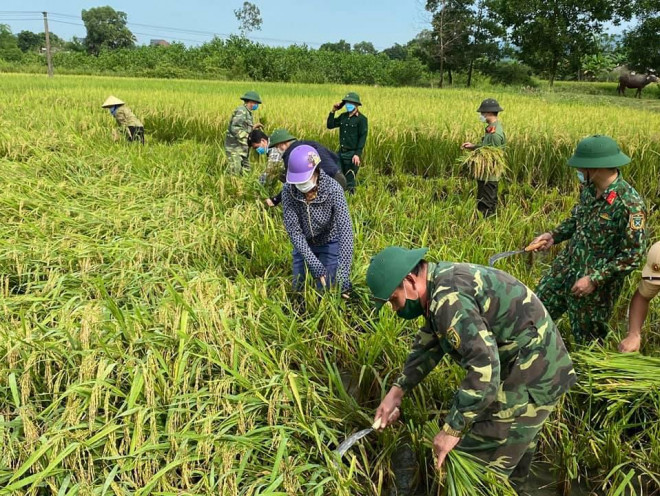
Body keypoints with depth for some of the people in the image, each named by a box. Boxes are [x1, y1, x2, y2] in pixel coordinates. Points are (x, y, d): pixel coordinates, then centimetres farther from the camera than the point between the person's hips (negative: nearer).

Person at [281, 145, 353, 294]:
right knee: (298, 288, 8)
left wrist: (343, 273, -45)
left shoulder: (332, 189, -30)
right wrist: (314, 265, -32)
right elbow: (293, 230, -23)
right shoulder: (288, 190, -23)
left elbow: (346, 230, -36)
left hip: (329, 242, -2)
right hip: (303, 244, 3)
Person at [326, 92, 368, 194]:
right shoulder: (343, 116, 10)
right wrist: (333, 111, 1)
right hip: (341, 152, 7)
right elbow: (330, 125, 11)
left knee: (350, 180, -1)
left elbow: (363, 138, -13)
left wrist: (357, 154, -20)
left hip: (352, 154, -6)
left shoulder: (361, 119, -9)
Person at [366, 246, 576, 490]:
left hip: (530, 377, -10)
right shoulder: (441, 280, 5)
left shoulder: (448, 298, -27)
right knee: (515, 448, 28)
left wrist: (452, 429, -23)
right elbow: (429, 343, 15)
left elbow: (484, 369, -32)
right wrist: (397, 390, 10)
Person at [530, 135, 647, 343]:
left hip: (596, 285, -7)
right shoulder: (589, 189, -3)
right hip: (565, 267, 7)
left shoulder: (629, 204, -26)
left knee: (586, 340, 12)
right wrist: (554, 235, 3)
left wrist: (594, 280, -22)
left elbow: (633, 255, -22)